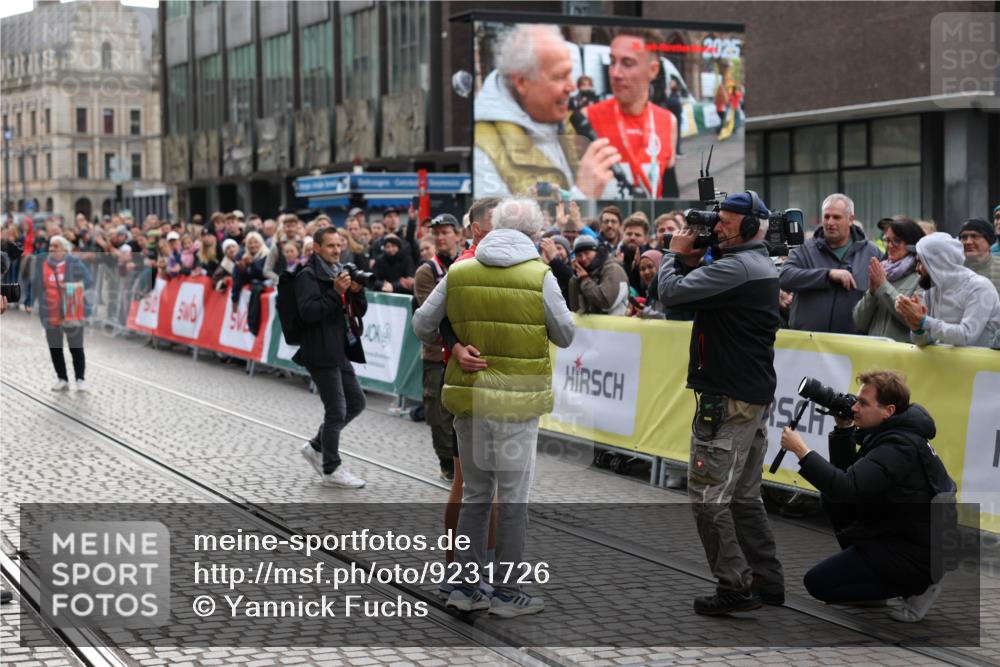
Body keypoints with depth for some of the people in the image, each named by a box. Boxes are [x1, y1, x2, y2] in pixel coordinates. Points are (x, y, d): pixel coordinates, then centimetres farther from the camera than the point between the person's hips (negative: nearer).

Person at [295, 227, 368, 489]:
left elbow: (360, 311, 15)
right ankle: (331, 469, 10)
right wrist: (336, 292, -24)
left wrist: (357, 291, -5)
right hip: (321, 352, -9)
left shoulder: (339, 273, 16)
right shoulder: (308, 276, -9)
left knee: (356, 402, 13)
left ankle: (316, 446, 25)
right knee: (336, 411, -3)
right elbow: (308, 312, -22)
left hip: (340, 351, 9)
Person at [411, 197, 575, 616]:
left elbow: (422, 324, 4)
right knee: (513, 499, 6)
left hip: (469, 397, 4)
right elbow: (565, 336, 1)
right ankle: (508, 593, 11)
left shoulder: (459, 273, 2)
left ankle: (465, 586, 19)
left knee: (475, 494, 15)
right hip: (518, 399, -4)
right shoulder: (540, 276, -8)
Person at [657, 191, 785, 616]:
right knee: (744, 497, 16)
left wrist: (675, 254, -3)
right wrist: (690, 262, 4)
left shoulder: (736, 266, -19)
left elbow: (670, 293, -21)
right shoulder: (762, 266, 16)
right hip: (755, 397, 10)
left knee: (708, 496, -5)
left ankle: (735, 588, -3)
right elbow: (703, 293, 19)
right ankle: (767, 582, 20)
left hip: (728, 401, -10)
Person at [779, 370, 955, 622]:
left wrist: (801, 450, -30)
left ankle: (916, 586, -4)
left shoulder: (899, 448, -26)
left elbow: (847, 488, -36)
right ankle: (858, 567, 17)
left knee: (817, 583, -10)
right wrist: (844, 428, 0)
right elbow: (846, 471, 13)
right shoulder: (891, 432, 5)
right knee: (831, 498, 11)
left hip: (918, 554, -10)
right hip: (896, 531, 10)